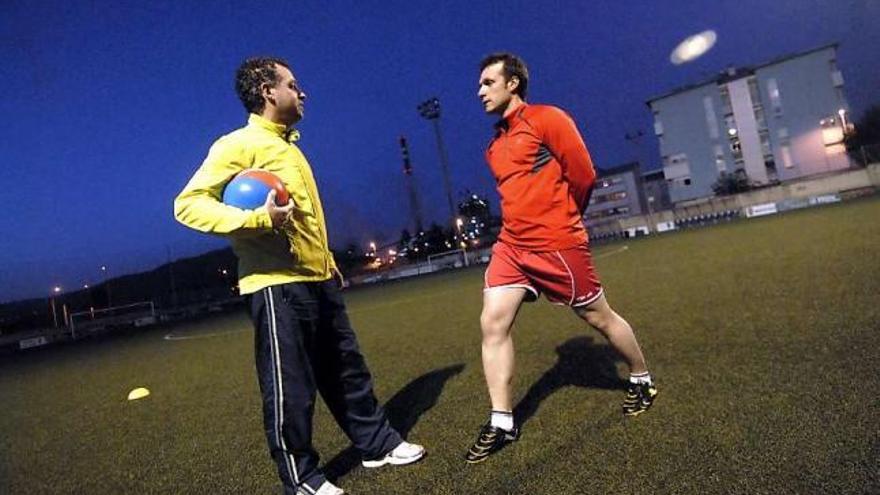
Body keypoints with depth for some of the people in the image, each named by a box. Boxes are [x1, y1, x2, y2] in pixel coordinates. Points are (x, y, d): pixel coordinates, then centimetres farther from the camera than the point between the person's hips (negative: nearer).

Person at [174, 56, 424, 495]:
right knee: (290, 388, 2)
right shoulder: (239, 144, -8)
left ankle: (378, 444, 31)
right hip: (277, 286, -9)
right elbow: (188, 204, -15)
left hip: (318, 282, 9)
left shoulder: (289, 146, 20)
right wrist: (257, 219, -26)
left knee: (347, 369, 16)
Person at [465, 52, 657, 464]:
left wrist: (562, 219, 4)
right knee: (492, 323, -6)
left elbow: (583, 175, -8)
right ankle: (501, 423, 5)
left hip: (557, 244, -6)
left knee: (598, 317, 10)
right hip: (511, 244, 7)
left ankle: (641, 381, 36)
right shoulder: (495, 145, 14)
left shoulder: (547, 119, -7)